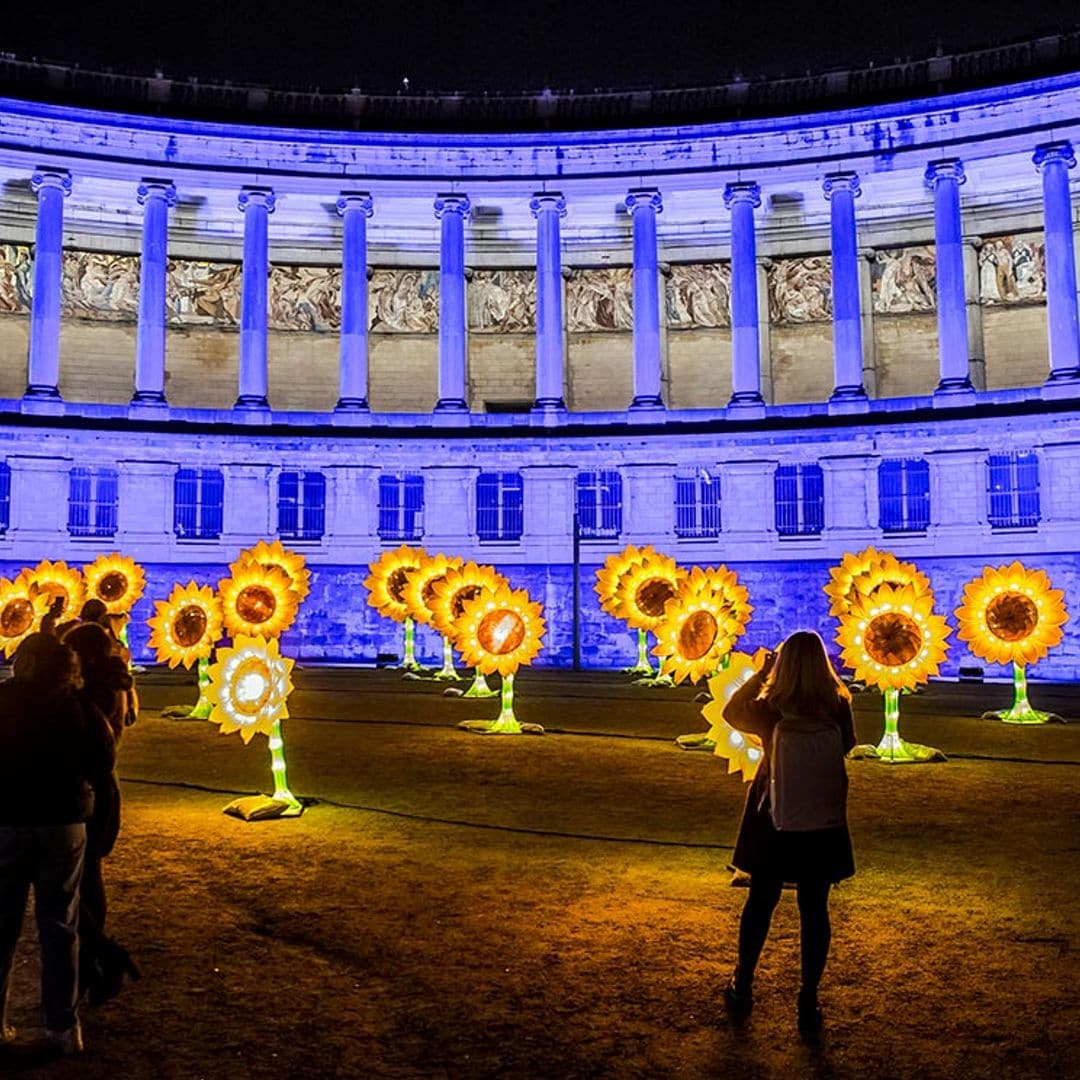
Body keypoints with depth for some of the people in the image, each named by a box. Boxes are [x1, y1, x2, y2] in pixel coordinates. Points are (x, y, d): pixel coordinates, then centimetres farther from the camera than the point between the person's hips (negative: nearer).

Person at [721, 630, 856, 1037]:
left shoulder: (769, 710, -17)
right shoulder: (838, 708, -14)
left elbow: (732, 712, 4)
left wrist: (760, 674, 6)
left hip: (773, 819, 0)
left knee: (761, 901, 15)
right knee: (814, 909, 9)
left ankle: (742, 989, 28)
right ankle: (808, 1001, 16)